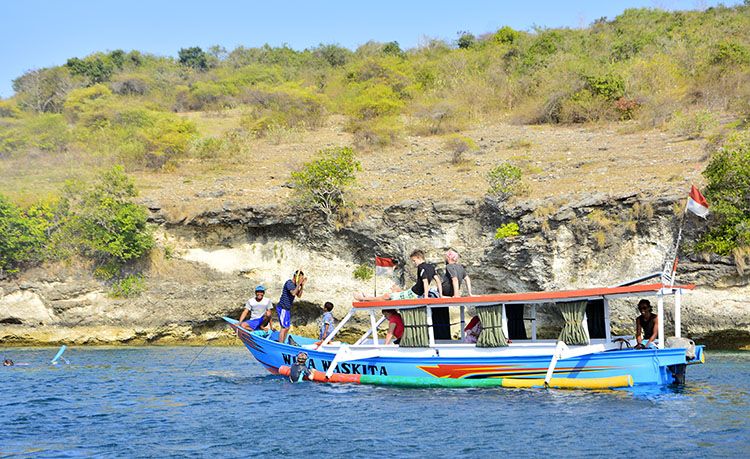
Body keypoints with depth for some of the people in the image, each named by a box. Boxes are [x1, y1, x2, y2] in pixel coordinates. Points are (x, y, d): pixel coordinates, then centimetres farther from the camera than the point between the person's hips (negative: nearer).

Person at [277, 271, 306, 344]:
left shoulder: (295, 285, 14)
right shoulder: (289, 283, -14)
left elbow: (299, 296, 10)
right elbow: (293, 293, -27)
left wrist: (302, 285, 1)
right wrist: (299, 284, -23)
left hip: (287, 309, 10)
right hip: (282, 308, -10)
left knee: (287, 327, 11)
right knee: (284, 327, -12)